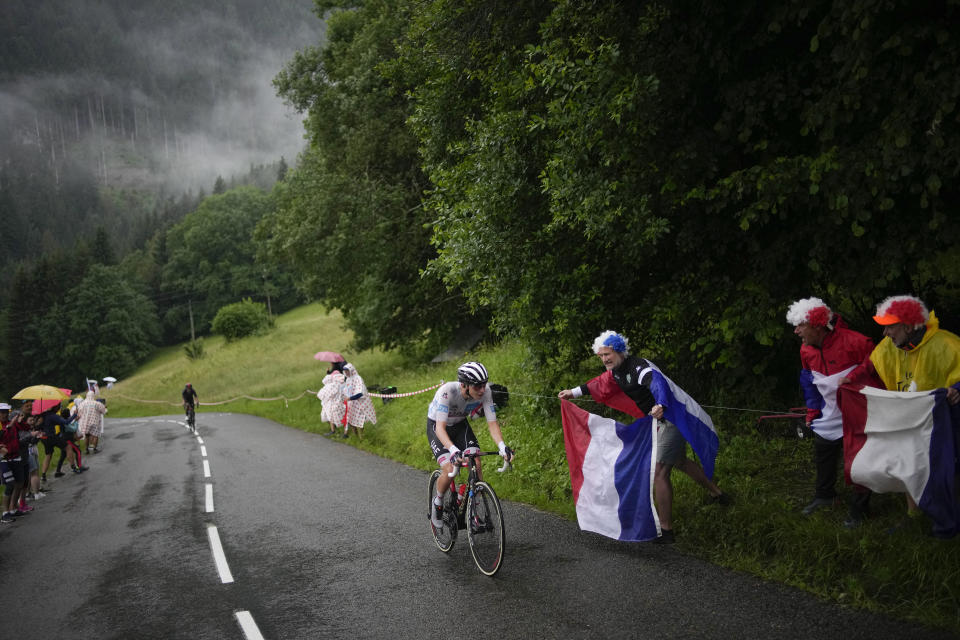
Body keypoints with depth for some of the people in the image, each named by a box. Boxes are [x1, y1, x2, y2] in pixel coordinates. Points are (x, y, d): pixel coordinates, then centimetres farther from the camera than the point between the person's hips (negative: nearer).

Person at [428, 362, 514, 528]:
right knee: (450, 470, -21)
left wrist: (502, 446, -41)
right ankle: (437, 503, 9)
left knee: (476, 464, -17)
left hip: (460, 425, 4)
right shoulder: (447, 391, -38)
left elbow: (492, 423, -23)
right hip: (437, 426, -4)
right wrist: (453, 450, -59)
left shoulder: (485, 392, -26)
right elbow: (440, 427, -42)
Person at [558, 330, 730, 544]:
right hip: (659, 422, 10)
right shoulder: (616, 371, 5)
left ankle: (666, 531, -7)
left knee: (659, 472, -12)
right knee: (680, 462, 26)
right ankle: (717, 495, 45)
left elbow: (658, 384, -44)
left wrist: (660, 405, -64)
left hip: (670, 419, -10)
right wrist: (574, 392, 28)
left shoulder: (639, 367, -25)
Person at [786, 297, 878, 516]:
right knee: (822, 456, 15)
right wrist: (812, 412, 10)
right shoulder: (806, 350, -4)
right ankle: (824, 496, 33)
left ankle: (860, 502, 20)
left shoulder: (854, 342, -26)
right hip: (829, 416, 6)